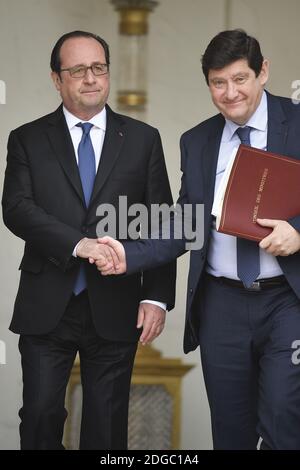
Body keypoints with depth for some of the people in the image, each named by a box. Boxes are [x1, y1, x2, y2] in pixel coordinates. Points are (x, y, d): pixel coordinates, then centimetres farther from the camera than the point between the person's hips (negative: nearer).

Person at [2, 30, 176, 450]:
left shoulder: (142, 139, 7)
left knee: (107, 425, 8)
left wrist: (157, 296, -6)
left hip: (115, 309, 1)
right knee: (40, 418, 1)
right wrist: (78, 244, -23)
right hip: (45, 308, 0)